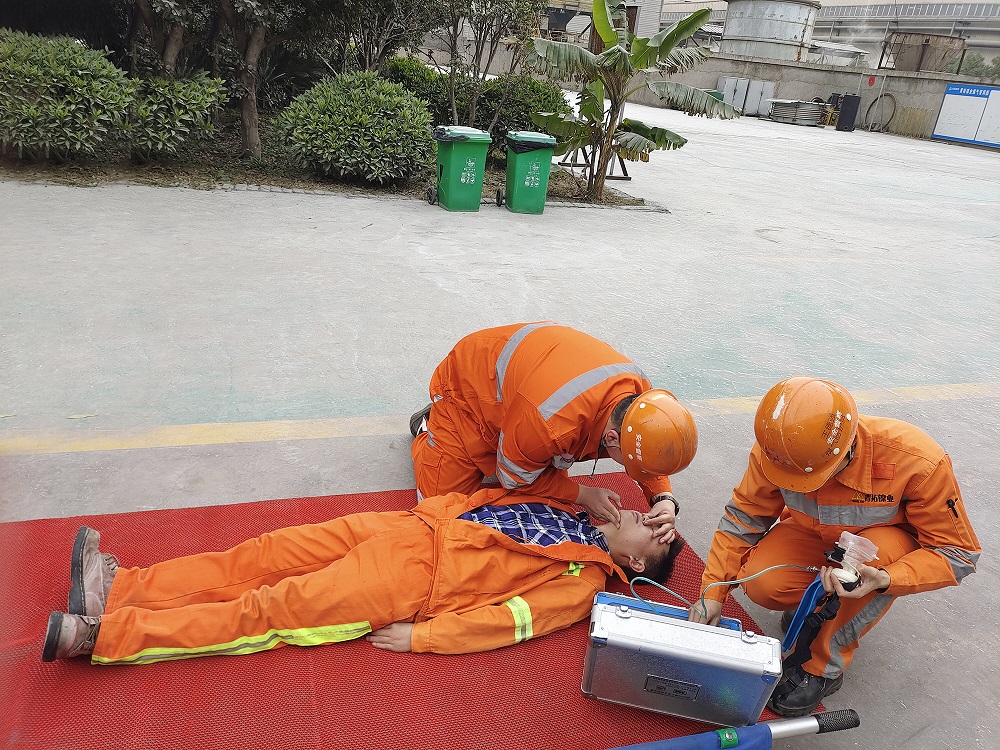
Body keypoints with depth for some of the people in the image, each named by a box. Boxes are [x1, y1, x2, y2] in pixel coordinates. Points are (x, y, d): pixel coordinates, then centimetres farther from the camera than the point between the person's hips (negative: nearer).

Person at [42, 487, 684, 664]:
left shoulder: (583, 581, -4)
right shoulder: (570, 511, 17)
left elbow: (505, 620, -14)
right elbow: (492, 495, 20)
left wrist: (419, 636, -18)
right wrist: (435, 509, 8)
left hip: (417, 580, -6)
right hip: (418, 529, 6)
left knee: (270, 609, -10)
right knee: (273, 553, -1)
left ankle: (100, 635, -5)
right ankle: (117, 586, 5)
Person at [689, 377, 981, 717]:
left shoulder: (918, 461, -36)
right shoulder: (776, 450, -28)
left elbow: (958, 552, -25)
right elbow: (744, 517, -13)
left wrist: (885, 580, -42)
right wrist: (713, 593, -19)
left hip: (889, 539, -1)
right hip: (815, 535, 2)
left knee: (881, 548, -38)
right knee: (761, 583, -27)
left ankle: (825, 666, -18)